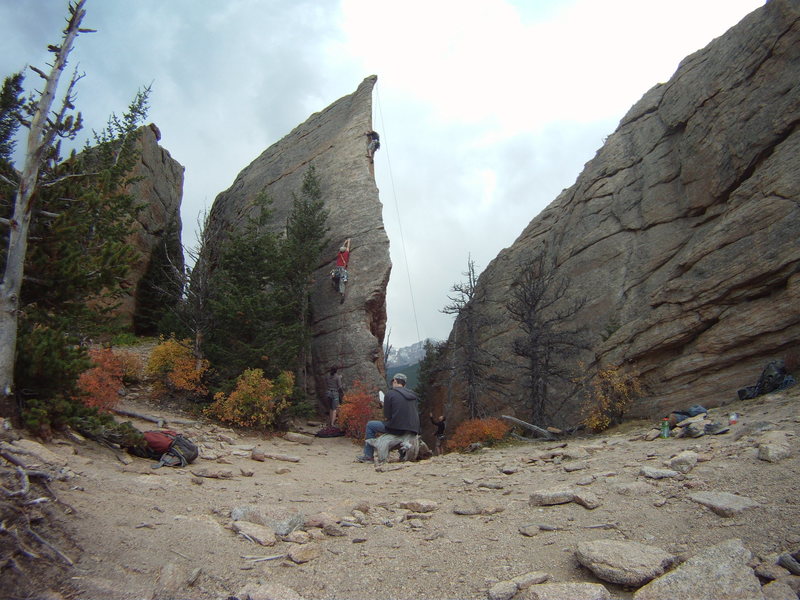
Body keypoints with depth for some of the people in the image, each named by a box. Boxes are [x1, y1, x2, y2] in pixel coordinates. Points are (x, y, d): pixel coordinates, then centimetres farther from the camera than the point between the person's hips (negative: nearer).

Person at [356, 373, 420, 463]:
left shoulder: (391, 393, -4)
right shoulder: (413, 395, 12)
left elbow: (386, 417, -7)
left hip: (397, 428, -6)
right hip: (413, 429, 6)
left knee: (370, 425, 13)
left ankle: (368, 456, 14)